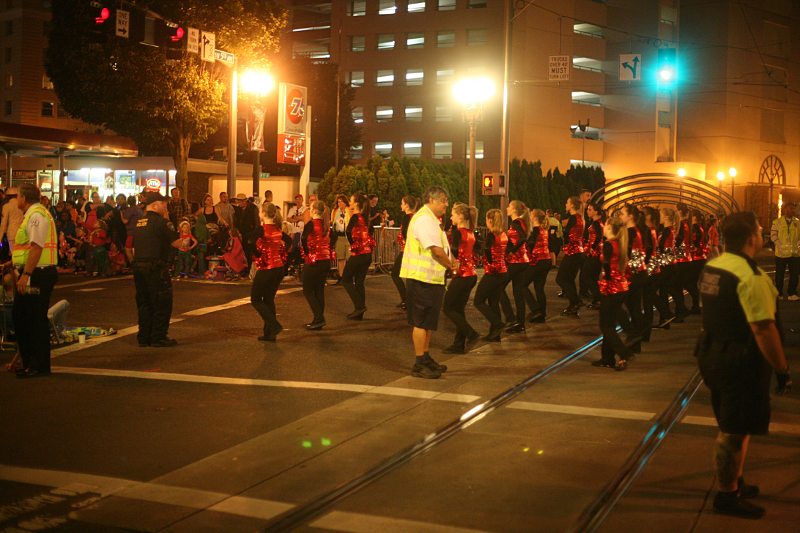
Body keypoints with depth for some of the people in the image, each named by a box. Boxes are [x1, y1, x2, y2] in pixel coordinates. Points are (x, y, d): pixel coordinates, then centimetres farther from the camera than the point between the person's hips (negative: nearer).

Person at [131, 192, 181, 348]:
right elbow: (177, 243, -8)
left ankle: (144, 338, 17)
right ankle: (158, 337, 3)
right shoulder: (161, 222, -10)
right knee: (162, 304, 1)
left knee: (144, 303, 13)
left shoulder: (138, 223, 14)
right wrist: (168, 220, -1)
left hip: (138, 266, 8)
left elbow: (134, 248, 18)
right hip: (156, 269, -8)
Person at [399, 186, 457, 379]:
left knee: (427, 322, 17)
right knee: (422, 322, -4)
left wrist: (450, 262, 5)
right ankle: (419, 365, 2)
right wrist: (450, 265, -6)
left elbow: (441, 249, 22)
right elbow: (436, 250, -21)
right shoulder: (425, 219, -16)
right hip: (423, 278, -11)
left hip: (430, 278, 11)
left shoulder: (430, 219, 19)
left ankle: (426, 358, 28)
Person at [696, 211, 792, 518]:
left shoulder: (711, 268, 6)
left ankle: (734, 484, 38)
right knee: (734, 431, 3)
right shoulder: (751, 276, -22)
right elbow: (763, 329, -24)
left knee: (732, 426, 23)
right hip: (742, 364, -9)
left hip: (712, 355, 9)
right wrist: (782, 370, -16)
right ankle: (727, 496, 15)